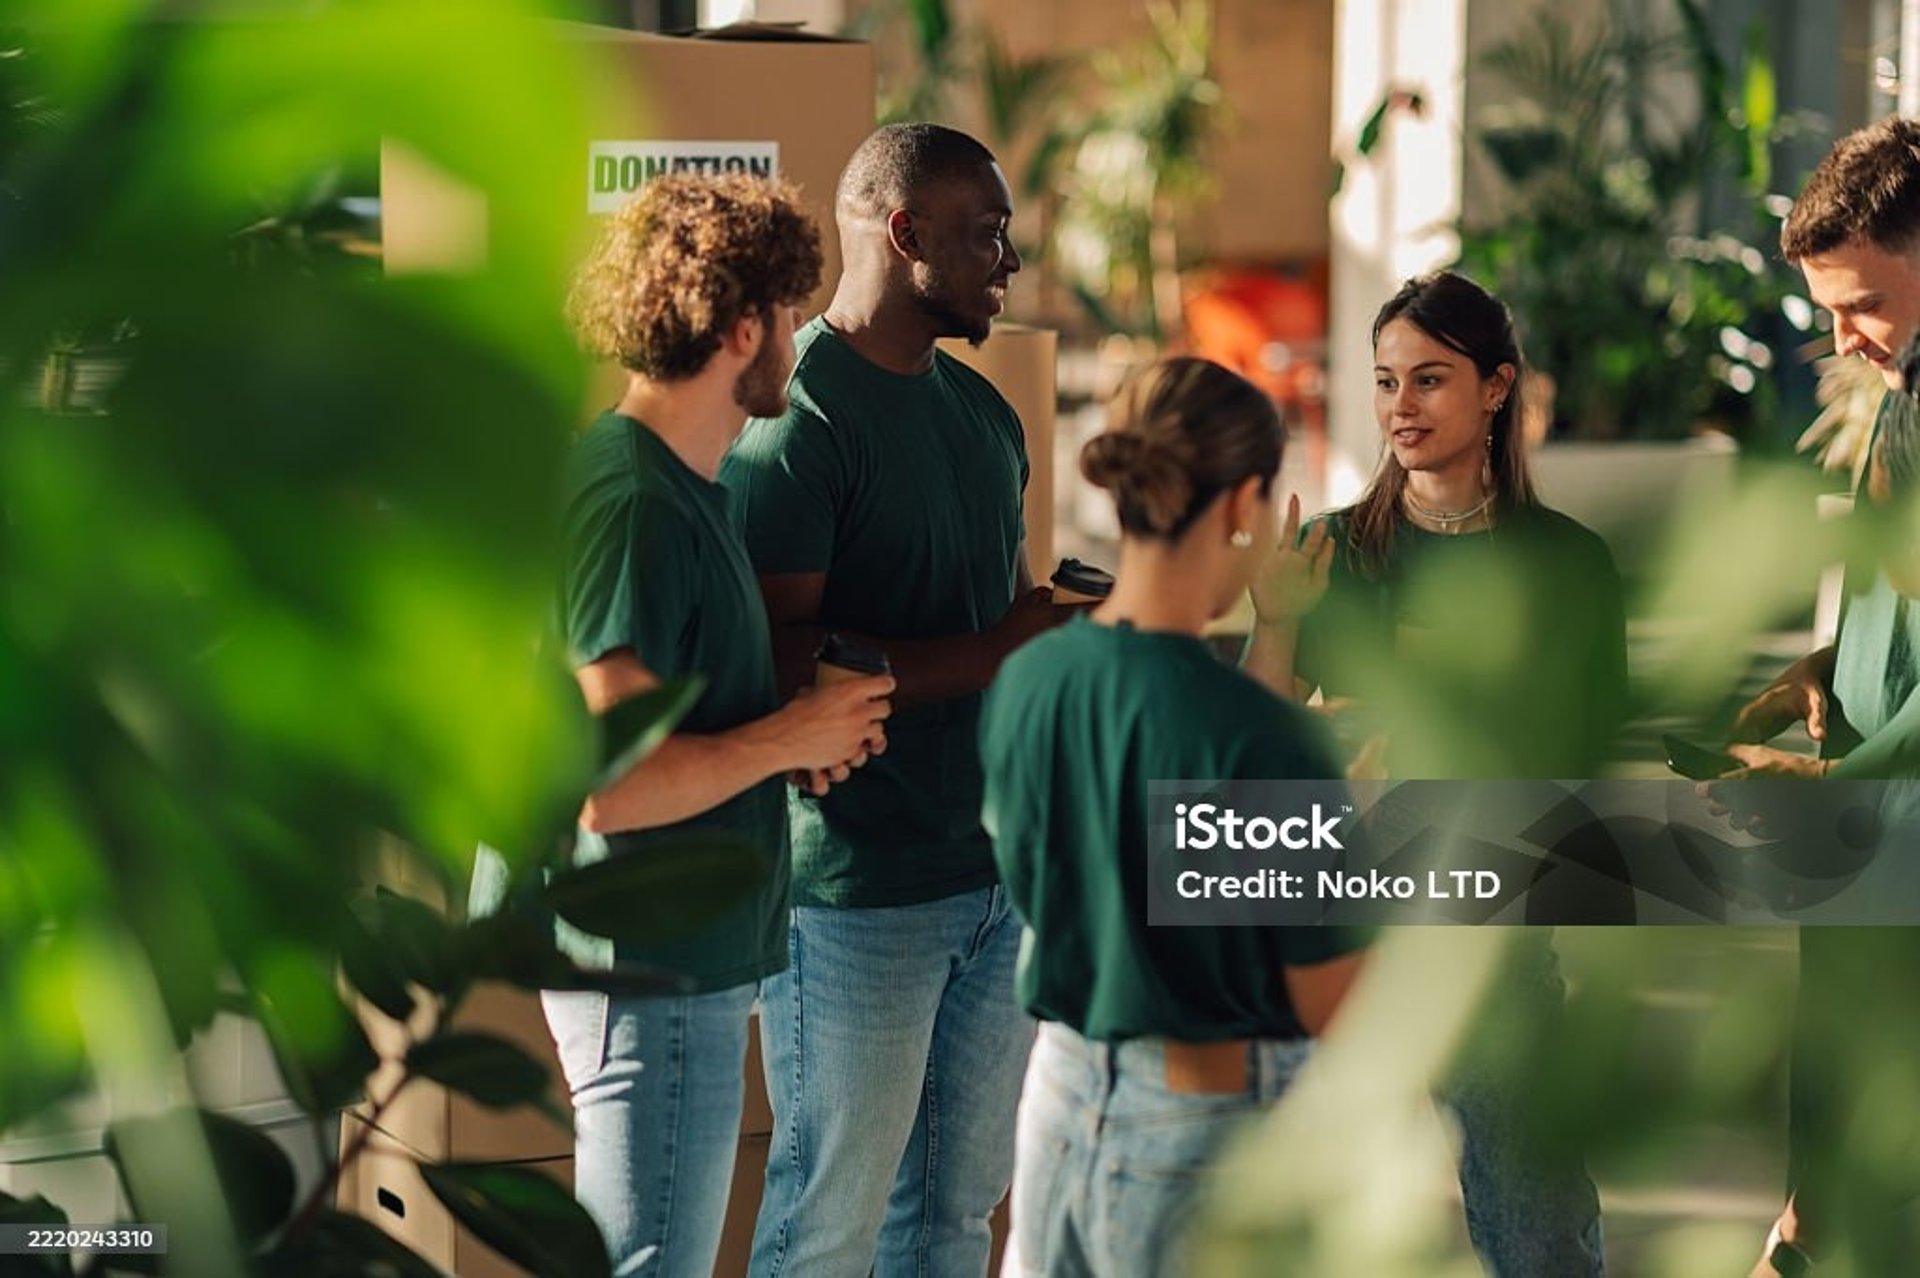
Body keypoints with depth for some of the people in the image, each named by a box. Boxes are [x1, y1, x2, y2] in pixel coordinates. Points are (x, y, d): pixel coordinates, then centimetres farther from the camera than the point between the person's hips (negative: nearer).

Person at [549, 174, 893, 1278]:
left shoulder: (683, 483, 12)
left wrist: (809, 726, 6)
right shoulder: (634, 503, -20)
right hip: (654, 969, -11)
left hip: (693, 951, 11)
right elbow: (609, 784, -26)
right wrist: (788, 740, -14)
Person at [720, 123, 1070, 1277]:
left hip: (995, 872, 8)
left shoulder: (984, 413, 16)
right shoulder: (797, 417, -12)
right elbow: (782, 663, -20)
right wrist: (997, 652, -19)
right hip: (857, 890, -8)